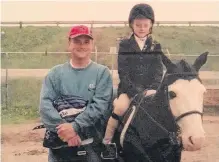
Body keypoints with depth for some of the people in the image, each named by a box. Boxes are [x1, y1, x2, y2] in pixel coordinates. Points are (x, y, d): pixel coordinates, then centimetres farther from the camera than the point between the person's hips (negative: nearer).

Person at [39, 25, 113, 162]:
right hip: (59, 143, 2)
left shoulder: (102, 72, 2)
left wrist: (75, 127, -20)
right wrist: (63, 129, -18)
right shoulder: (55, 73, 7)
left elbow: (100, 105, -10)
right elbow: (45, 104, -4)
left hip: (91, 145, -1)